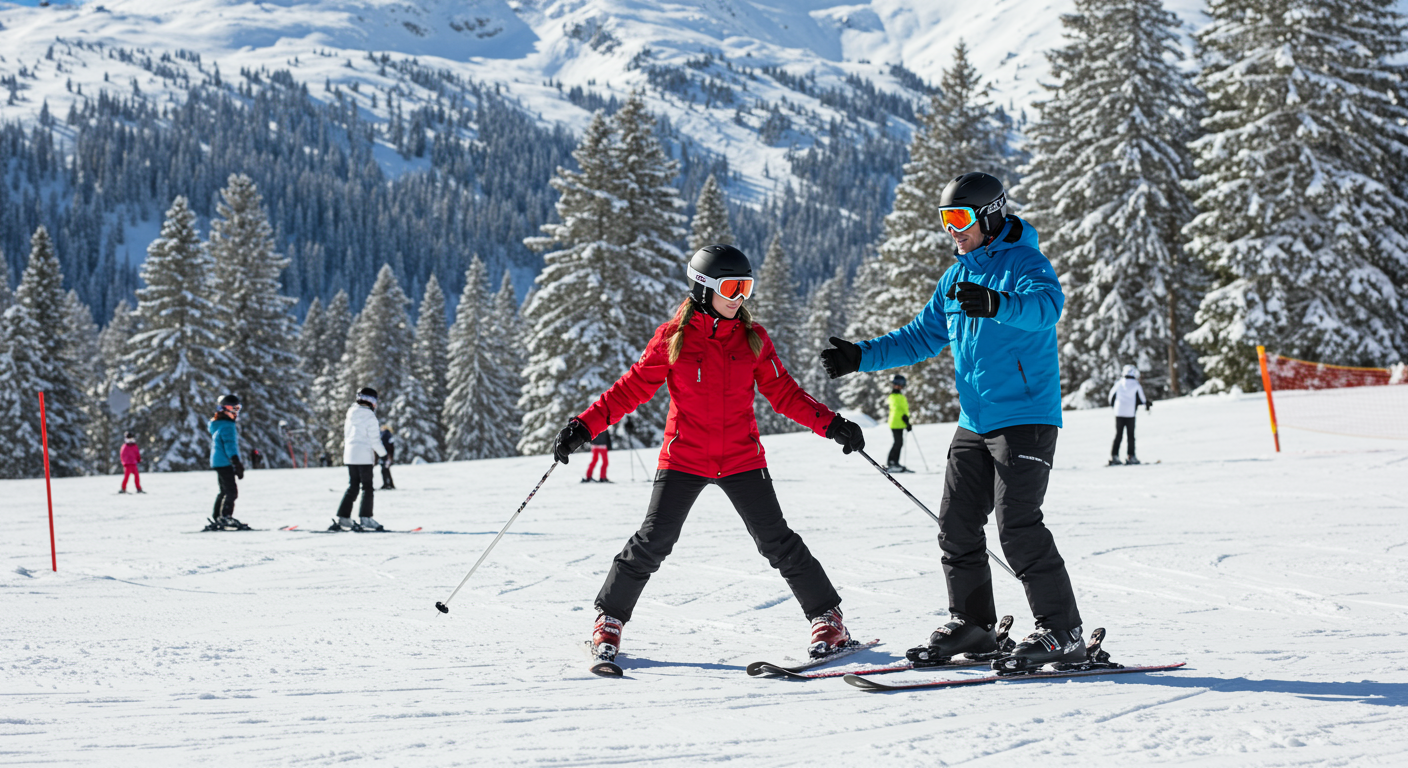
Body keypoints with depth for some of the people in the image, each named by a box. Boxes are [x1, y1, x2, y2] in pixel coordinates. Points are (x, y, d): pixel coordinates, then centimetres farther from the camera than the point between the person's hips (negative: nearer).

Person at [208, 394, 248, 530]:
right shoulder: (227, 426, -16)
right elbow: (230, 446, -22)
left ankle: (216, 519, 18)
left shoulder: (218, 424, 18)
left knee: (225, 491, 16)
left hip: (218, 462, 11)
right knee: (231, 492, -13)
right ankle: (225, 519, -19)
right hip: (225, 463, -11)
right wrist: (237, 464, -24)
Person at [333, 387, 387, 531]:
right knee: (367, 487, 0)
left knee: (352, 487, 11)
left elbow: (347, 435, 15)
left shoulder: (350, 415, 10)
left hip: (349, 455, 7)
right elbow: (374, 439, -13)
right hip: (364, 456, -7)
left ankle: (342, 518, 5)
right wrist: (383, 454, -2)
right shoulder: (369, 416, -12)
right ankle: (365, 518, -3)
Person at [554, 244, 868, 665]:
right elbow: (632, 388, -2)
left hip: (741, 459, 1)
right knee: (652, 542, -4)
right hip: (684, 457, -1)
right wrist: (585, 426, -11)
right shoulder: (673, 338, -4)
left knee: (776, 541, -2)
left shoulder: (753, 338, 2)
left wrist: (831, 424, -6)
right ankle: (610, 617, 14)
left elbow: (784, 393, 5)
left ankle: (826, 616, 11)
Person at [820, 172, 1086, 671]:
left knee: (1017, 526, -14)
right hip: (975, 422, 8)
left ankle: (1062, 632, -9)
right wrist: (863, 357, 12)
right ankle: (970, 624, 17)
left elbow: (1047, 304, -30)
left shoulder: (1023, 262, -9)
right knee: (956, 523, 7)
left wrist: (997, 304, -49)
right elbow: (922, 337, 23)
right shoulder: (956, 278, 16)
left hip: (1025, 418, -8)